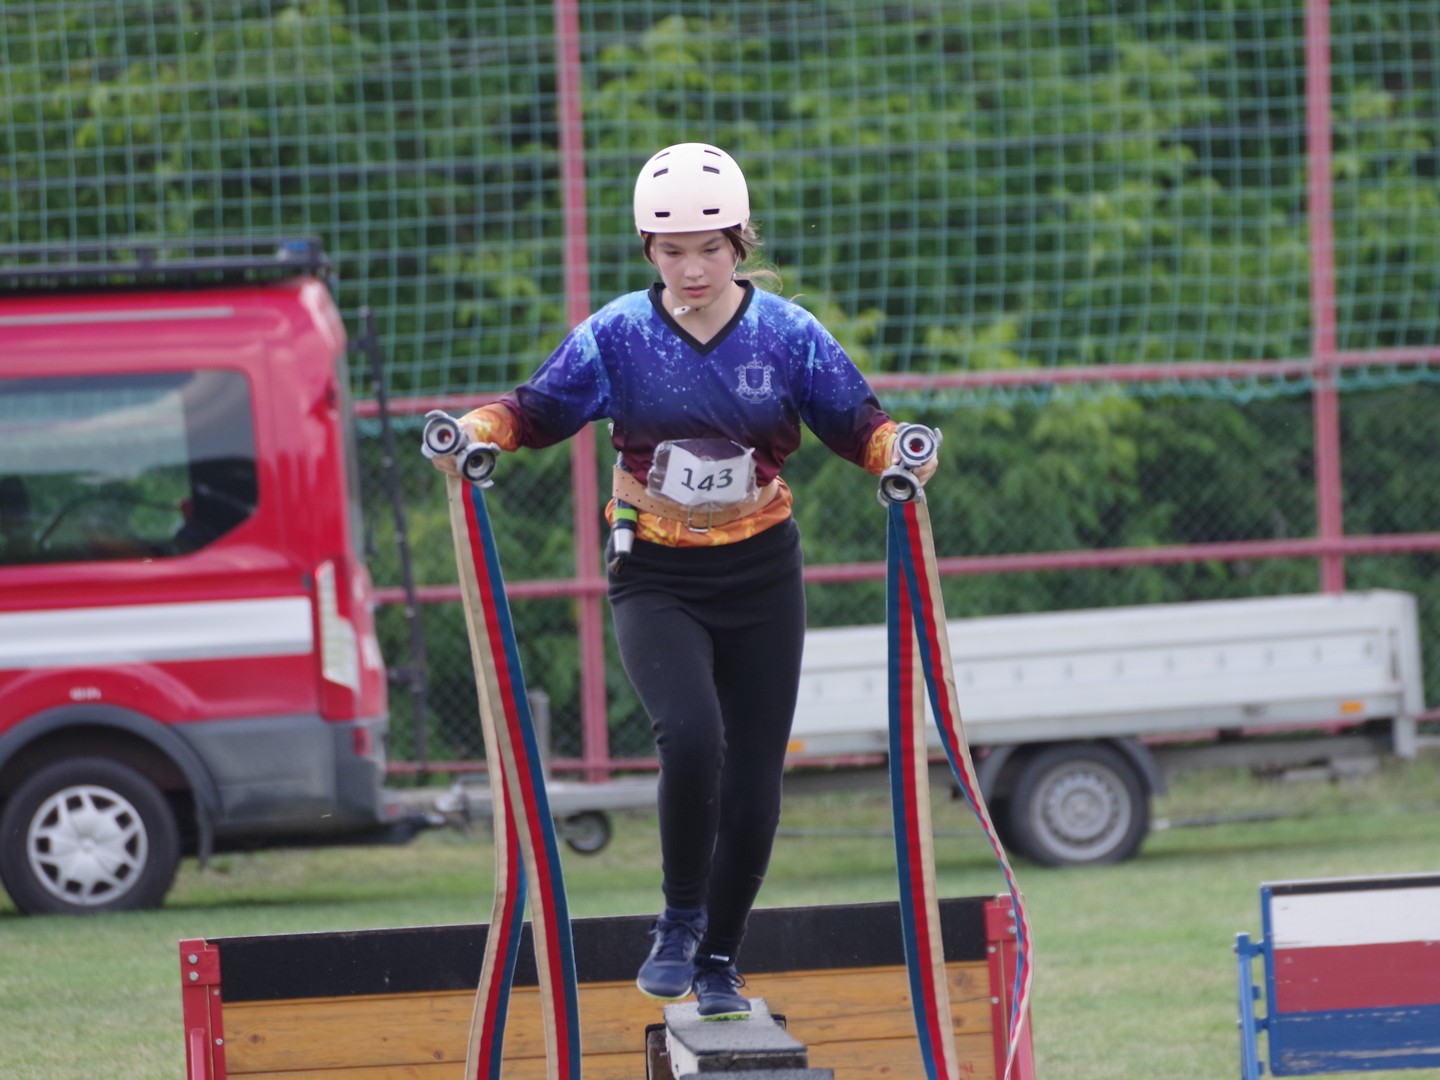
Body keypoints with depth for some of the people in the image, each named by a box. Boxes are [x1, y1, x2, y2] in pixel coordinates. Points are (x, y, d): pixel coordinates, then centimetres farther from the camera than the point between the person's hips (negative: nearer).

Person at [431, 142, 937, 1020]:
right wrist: (480, 428, -16)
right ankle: (679, 922, -6)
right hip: (656, 581, -2)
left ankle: (720, 963, 21)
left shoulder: (787, 333, -3)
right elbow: (541, 408, 3)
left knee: (754, 780, 3)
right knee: (691, 736, -26)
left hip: (761, 581, 2)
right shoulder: (616, 336, -4)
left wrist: (897, 449, -21)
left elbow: (856, 421, 0)